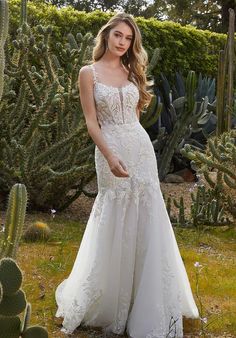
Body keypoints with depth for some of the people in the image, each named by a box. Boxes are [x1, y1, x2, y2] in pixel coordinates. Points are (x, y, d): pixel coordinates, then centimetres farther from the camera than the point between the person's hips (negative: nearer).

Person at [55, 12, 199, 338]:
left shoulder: (131, 71, 11)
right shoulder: (89, 72, -2)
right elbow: (91, 121, -7)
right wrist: (110, 158, -18)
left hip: (141, 148, 4)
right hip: (112, 152, -4)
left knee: (145, 222, 6)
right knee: (115, 226, 2)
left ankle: (145, 301, 20)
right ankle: (112, 300, 22)